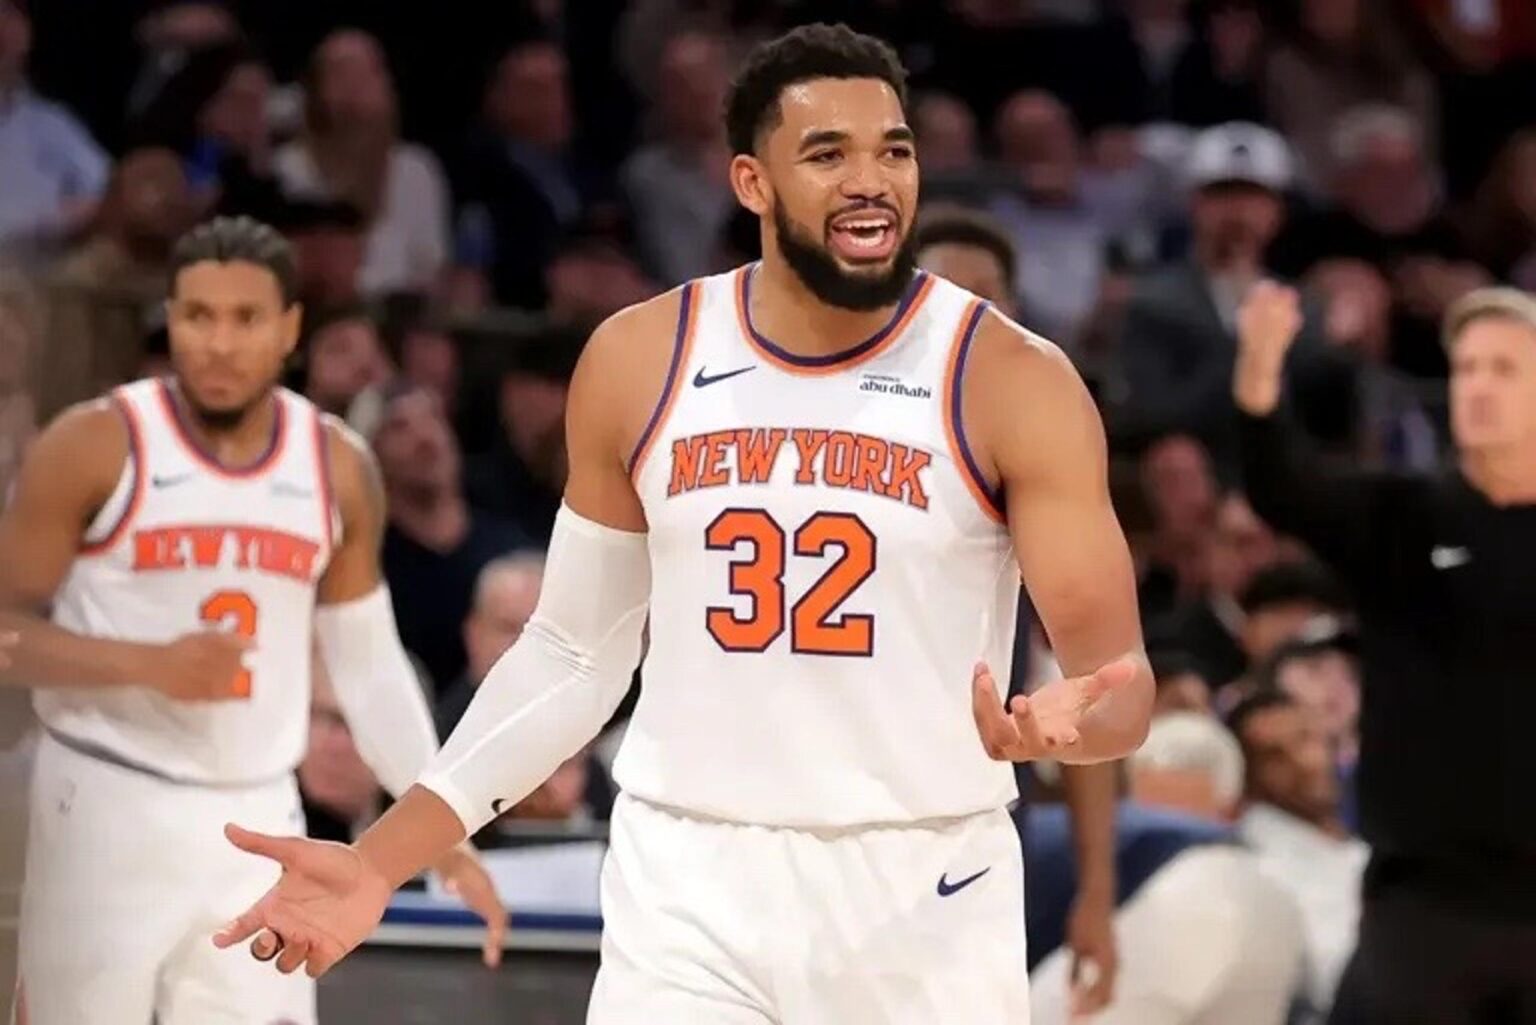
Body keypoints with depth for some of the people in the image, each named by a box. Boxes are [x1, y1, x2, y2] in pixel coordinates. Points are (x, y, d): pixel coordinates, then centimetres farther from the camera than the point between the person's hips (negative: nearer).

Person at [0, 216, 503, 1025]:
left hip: (256, 821, 4)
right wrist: (150, 664, -21)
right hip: (110, 808, -3)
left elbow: (370, 666, 15)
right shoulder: (94, 447, -7)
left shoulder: (338, 469, 7)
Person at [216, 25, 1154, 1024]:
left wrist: (1067, 725, -34)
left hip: (925, 898, -2)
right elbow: (574, 654, 10)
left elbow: (1119, 676, -10)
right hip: (688, 887, 2)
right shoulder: (639, 361, 2)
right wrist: (381, 859, 3)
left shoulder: (1012, 380, -7)